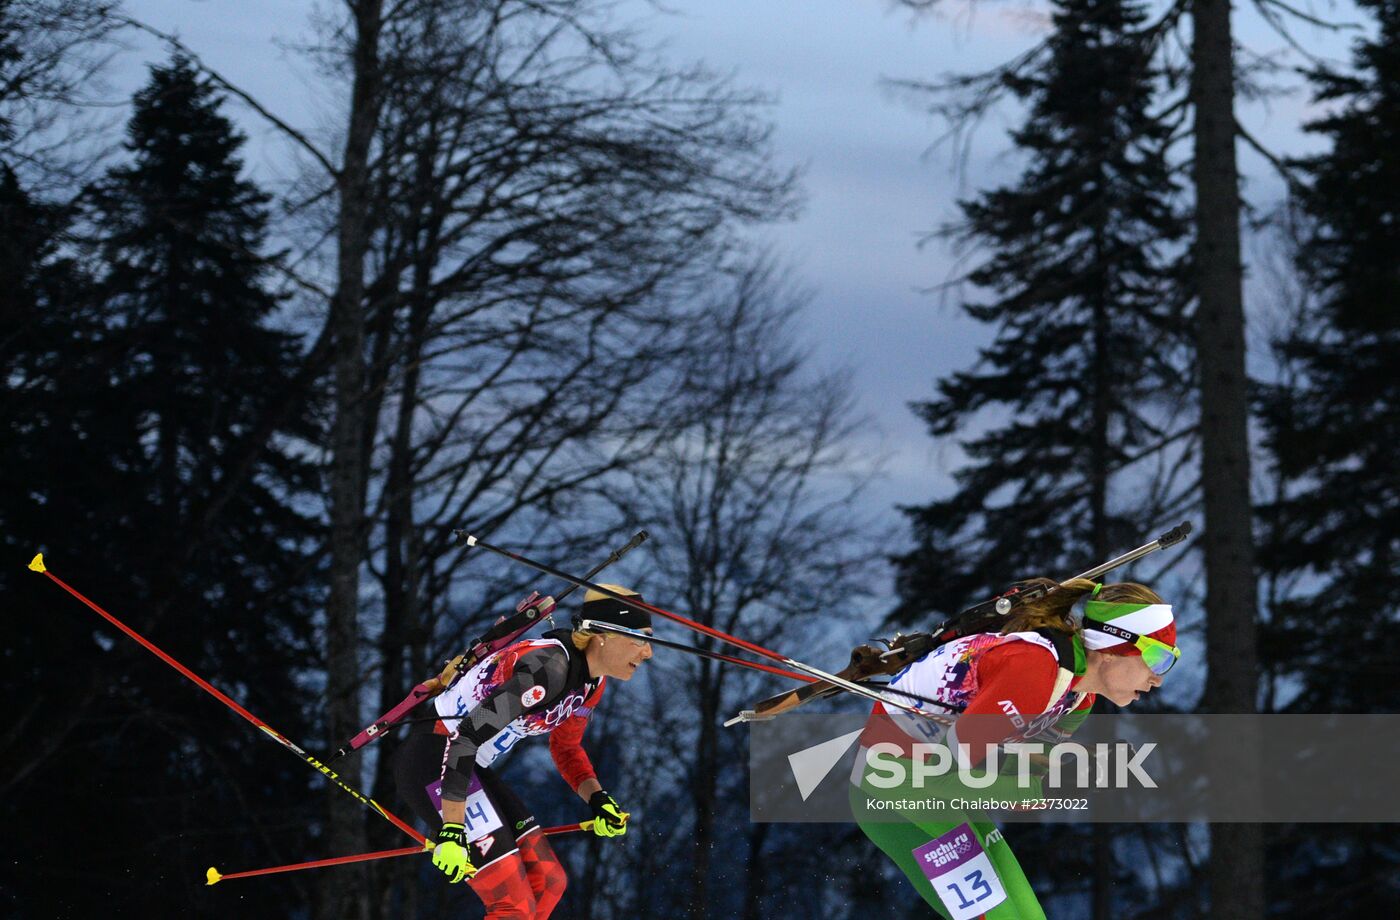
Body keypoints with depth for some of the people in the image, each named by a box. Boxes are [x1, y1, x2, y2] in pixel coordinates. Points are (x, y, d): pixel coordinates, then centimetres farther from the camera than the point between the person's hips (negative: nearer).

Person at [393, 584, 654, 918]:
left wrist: (598, 799, 3)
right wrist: (451, 830, -32)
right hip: (434, 762, -10)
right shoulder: (547, 667, -25)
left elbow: (566, 748, 22)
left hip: (469, 765, 10)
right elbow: (466, 736, -30)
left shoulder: (593, 681, 5)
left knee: (547, 883, 9)